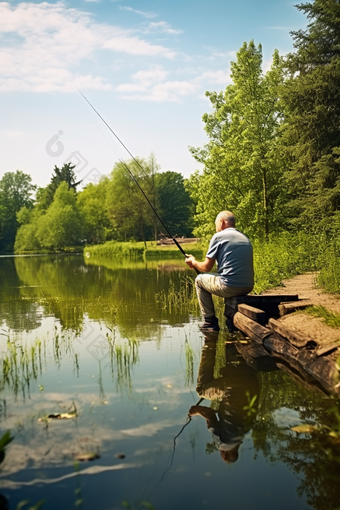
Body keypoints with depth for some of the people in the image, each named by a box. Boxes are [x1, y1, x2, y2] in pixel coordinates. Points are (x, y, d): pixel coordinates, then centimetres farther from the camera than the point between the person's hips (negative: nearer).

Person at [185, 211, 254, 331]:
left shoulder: (218, 236, -1)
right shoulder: (245, 238, 19)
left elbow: (206, 267, 0)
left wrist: (193, 262, 21)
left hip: (230, 287, -7)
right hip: (248, 288, 7)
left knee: (200, 280, 16)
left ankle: (210, 321, 14)